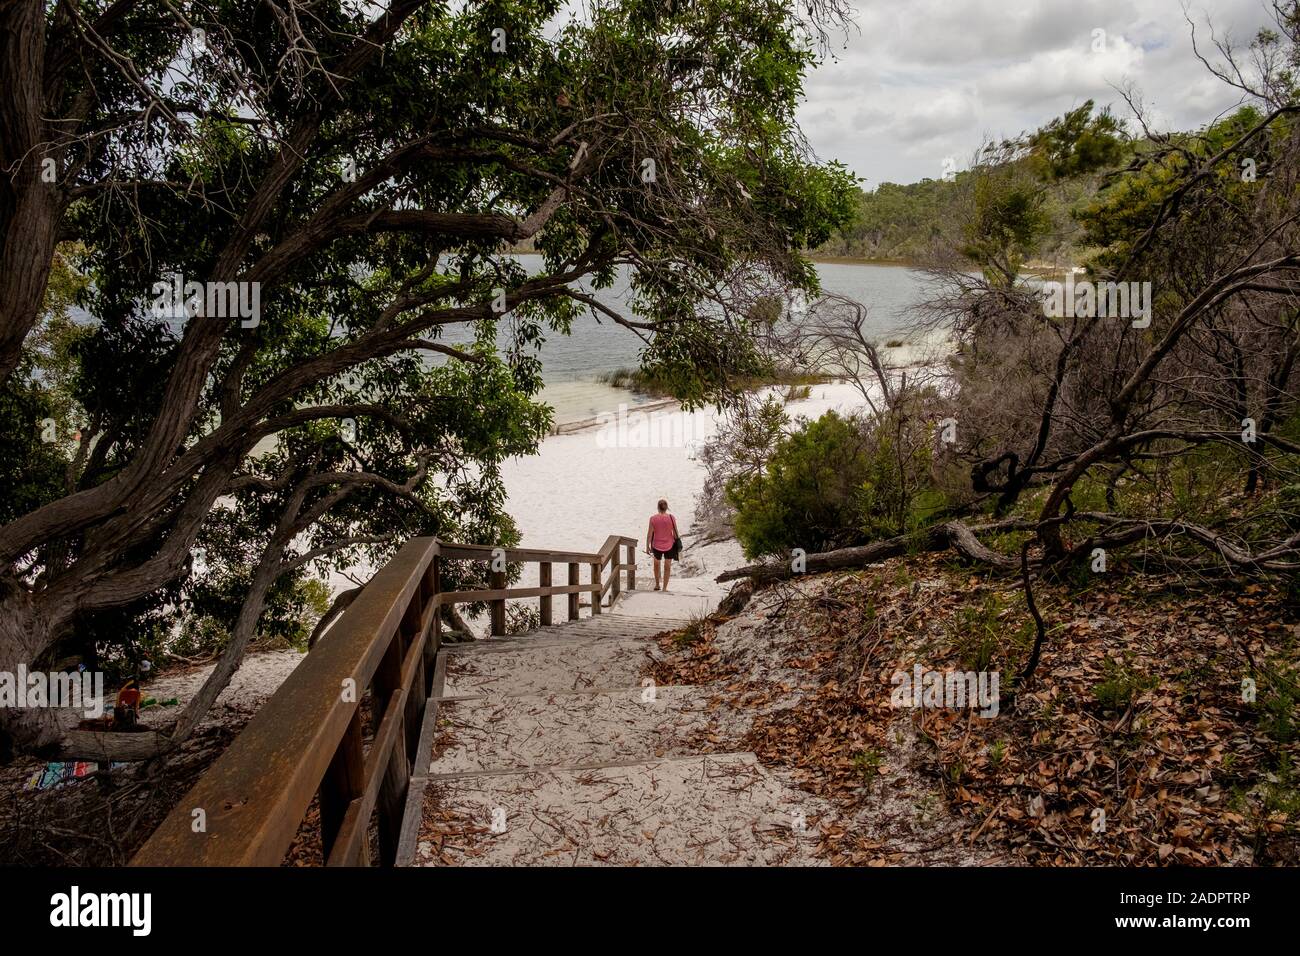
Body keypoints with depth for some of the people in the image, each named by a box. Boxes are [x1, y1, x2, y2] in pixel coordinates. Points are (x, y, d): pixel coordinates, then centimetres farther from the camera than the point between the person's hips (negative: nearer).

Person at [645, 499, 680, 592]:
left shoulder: (653, 518, -13)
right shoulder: (671, 518, -13)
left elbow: (649, 534, -8)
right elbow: (675, 533, -7)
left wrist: (647, 546, 2)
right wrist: (677, 541, 10)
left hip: (657, 546, 1)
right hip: (669, 545, 0)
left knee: (656, 563, 26)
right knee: (667, 567, 14)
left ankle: (657, 585, 34)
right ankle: (664, 588, 15)